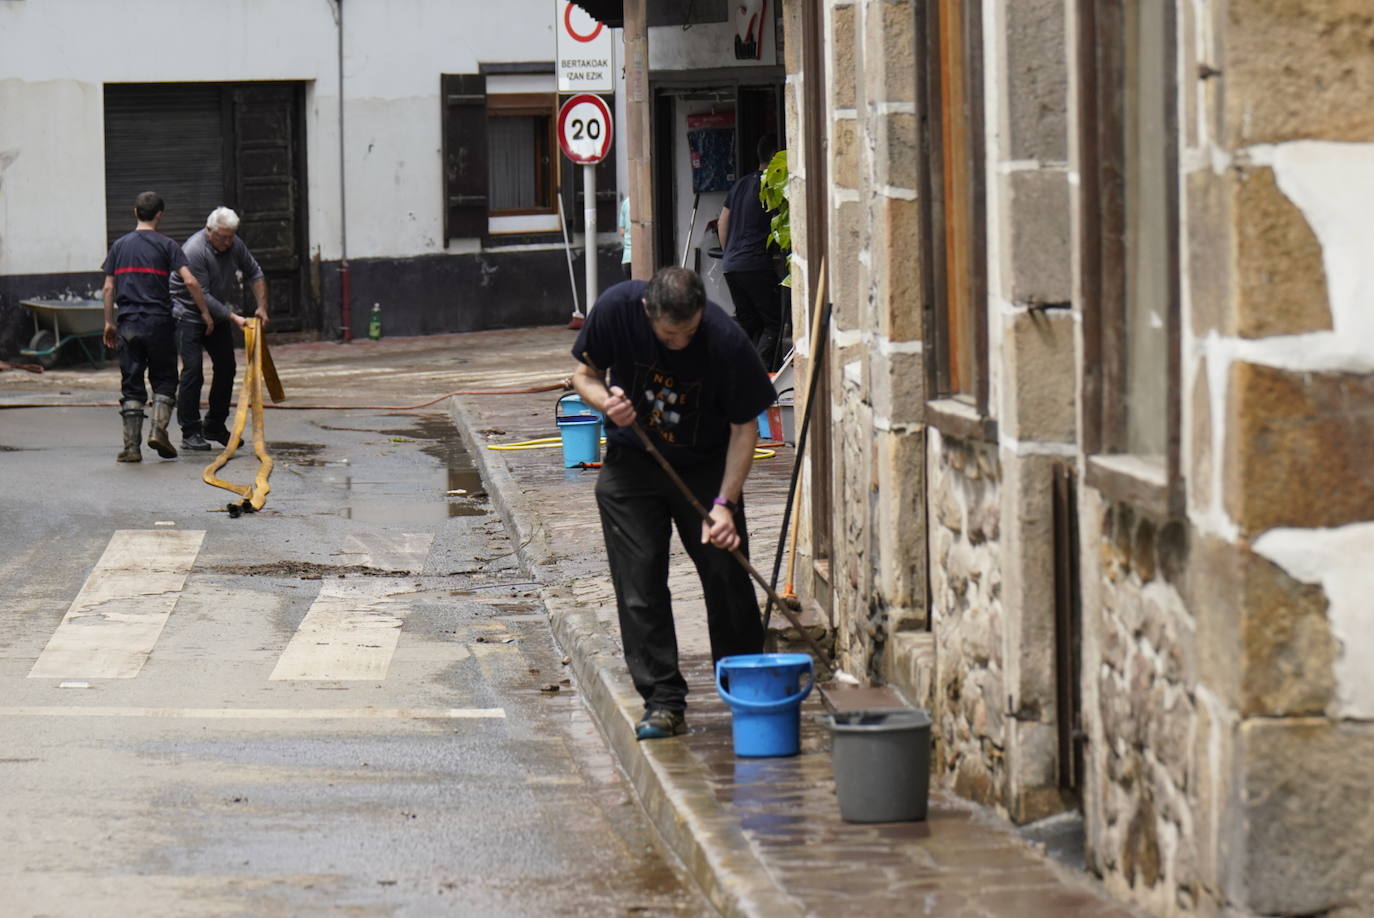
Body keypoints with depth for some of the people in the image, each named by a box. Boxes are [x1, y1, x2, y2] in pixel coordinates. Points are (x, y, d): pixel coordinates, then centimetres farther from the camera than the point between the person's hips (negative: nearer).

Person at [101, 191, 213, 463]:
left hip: (128, 325, 2)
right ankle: (158, 429, -7)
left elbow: (108, 288, 8)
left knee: (131, 386, 6)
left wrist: (109, 322, 15)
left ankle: (131, 446, 1)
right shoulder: (166, 245, -1)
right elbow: (189, 281, -10)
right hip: (159, 323, -2)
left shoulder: (119, 246, 9)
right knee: (164, 380, 11)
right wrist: (205, 312, -1)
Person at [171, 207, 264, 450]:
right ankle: (190, 432, -12)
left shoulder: (234, 245, -5)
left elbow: (254, 274, 9)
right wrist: (234, 318, -27)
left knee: (226, 367, 5)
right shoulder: (194, 251, -28)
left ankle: (215, 426, 16)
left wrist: (262, 307, -2)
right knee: (193, 370, -15)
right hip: (187, 313, -7)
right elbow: (201, 296, -27)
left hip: (216, 313, 7)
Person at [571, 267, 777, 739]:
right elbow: (584, 374, -4)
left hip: (706, 467, -1)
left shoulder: (726, 341, -27)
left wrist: (724, 503, -24)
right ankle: (663, 701, 0)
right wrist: (604, 399, -28)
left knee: (727, 575, -2)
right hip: (632, 465, 1)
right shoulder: (617, 310, -22)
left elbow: (744, 426, -16)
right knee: (639, 584, -5)